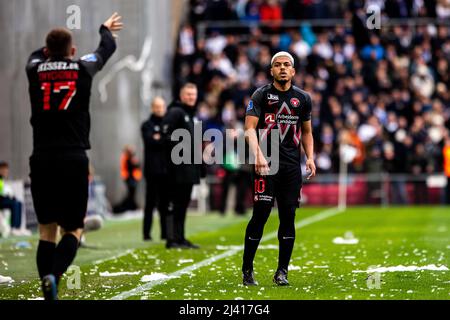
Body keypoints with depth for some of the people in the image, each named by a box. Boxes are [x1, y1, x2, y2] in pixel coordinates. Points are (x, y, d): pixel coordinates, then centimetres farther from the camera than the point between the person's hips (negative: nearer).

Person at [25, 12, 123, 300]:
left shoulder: (35, 70, 8)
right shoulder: (83, 69, 4)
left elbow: (37, 55, 34)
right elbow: (107, 48, 26)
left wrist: (52, 50, 56)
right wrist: (106, 29, 48)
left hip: (41, 160, 2)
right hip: (73, 160, -2)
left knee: (47, 230, 8)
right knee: (73, 229, 5)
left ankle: (49, 291, -4)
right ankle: (54, 275, -22)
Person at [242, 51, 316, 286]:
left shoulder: (302, 98, 13)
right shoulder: (261, 95, 0)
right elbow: (250, 128, -9)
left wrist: (310, 157, 8)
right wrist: (257, 155, -24)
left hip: (291, 164, 4)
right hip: (267, 162, -4)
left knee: (288, 217, 2)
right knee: (260, 215, -8)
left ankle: (282, 271, 10)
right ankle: (247, 270, 1)